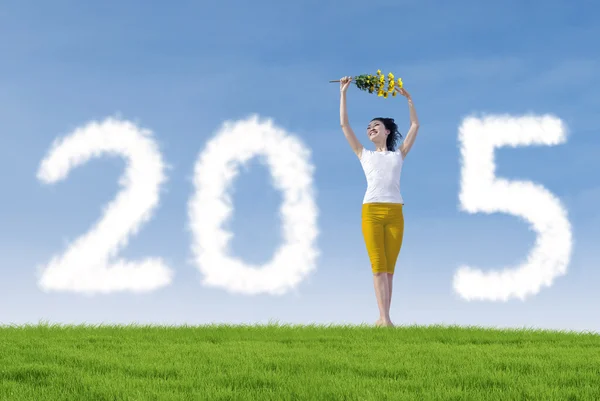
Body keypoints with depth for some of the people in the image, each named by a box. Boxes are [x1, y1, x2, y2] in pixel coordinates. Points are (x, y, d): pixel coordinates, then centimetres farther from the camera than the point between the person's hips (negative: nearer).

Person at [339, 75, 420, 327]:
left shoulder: (398, 155, 21)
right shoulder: (364, 155, 20)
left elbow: (415, 125, 22)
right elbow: (344, 124, 18)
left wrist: (408, 98, 20)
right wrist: (343, 93, 17)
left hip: (395, 213, 1)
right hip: (371, 212, -1)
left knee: (389, 269, -2)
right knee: (378, 266, -11)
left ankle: (383, 319, -3)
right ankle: (384, 318, -18)